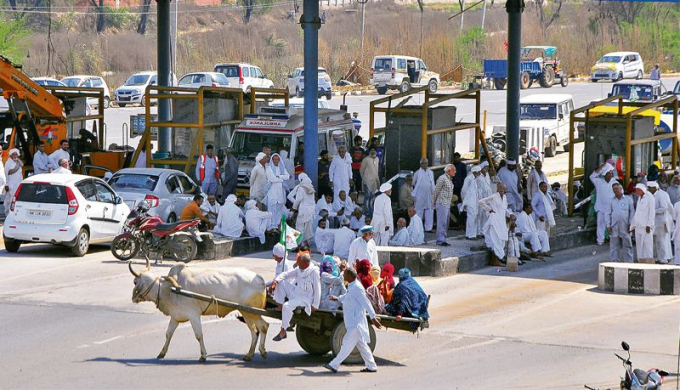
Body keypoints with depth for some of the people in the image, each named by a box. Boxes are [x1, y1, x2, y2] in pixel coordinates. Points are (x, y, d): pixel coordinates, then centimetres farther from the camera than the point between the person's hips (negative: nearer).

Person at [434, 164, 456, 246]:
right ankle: (440, 240, -10)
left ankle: (443, 240, 14)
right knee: (442, 222, -10)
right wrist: (434, 202, -3)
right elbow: (436, 191, -9)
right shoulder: (442, 178, -12)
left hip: (447, 204, 9)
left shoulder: (449, 179, 16)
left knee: (446, 223, 10)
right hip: (442, 204, -9)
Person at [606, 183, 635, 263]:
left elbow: (632, 212, 5)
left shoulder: (628, 199, 6)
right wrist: (608, 225, 0)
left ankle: (629, 262, 5)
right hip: (614, 227, 2)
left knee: (627, 245, 1)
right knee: (614, 245, 1)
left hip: (625, 227, -2)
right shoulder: (612, 201, 10)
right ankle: (614, 261, 5)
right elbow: (607, 213, 9)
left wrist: (631, 224, -3)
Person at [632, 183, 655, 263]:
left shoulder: (649, 197, -7)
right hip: (639, 225, 8)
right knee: (639, 245, 5)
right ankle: (641, 261, 7)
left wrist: (649, 225, -17)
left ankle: (649, 262, -10)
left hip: (646, 226, -8)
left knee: (647, 244, -10)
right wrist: (633, 224, 17)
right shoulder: (639, 198, 17)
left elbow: (652, 212, -12)